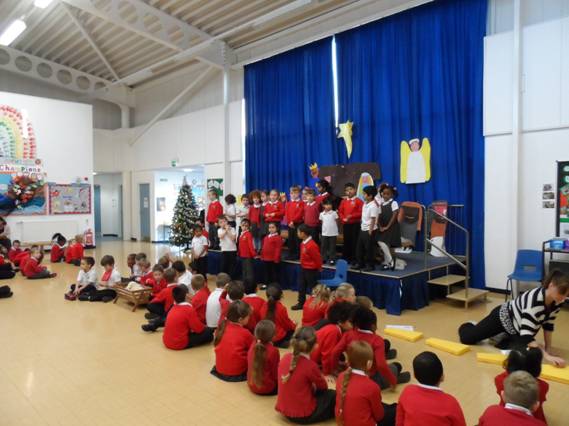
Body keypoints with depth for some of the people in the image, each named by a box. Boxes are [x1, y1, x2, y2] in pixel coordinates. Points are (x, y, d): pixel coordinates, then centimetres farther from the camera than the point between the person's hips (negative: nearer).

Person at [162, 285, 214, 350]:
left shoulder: (173, 308, 7)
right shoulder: (189, 309, -16)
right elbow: (199, 329, -12)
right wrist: (205, 327, 9)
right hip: (179, 344, -8)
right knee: (209, 333, -4)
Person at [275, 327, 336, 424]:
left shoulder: (285, 358, -5)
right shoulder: (310, 365, -22)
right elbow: (323, 387, -2)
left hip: (284, 409, 6)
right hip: (303, 415, -6)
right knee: (333, 395, 12)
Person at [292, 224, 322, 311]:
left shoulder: (312, 245, -28)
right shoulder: (303, 243, 2)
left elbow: (318, 258, -20)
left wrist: (319, 268, -7)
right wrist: (302, 265, 17)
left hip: (311, 270, -9)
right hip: (303, 268, 9)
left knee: (313, 288, 5)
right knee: (301, 287, 17)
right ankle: (301, 303, 31)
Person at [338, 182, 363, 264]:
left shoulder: (358, 201, -4)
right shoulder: (343, 201, 10)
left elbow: (361, 213, -9)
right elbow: (340, 212, 12)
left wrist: (351, 216, -17)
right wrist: (343, 218, -5)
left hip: (355, 224, -4)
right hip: (345, 224, 4)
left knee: (354, 242, -2)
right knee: (346, 241, 10)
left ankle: (354, 259, 5)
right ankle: (346, 258, 19)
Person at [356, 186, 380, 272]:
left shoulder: (373, 206, -17)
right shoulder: (365, 204, 9)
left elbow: (373, 219, -18)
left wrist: (370, 231, -18)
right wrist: (362, 227, 16)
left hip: (369, 230, -9)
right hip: (362, 229, 9)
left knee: (369, 249, 1)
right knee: (359, 248, 13)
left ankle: (370, 265, 12)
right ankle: (361, 264, 24)